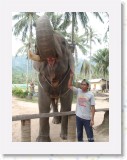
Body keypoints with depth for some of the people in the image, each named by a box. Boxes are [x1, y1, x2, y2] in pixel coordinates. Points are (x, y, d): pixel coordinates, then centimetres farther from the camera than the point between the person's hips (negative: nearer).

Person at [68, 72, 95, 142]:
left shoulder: (90, 94, -8)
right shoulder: (78, 91, 1)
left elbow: (92, 107, -8)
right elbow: (69, 86, 1)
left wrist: (92, 119, -12)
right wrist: (71, 77, -12)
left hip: (87, 118, -3)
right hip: (78, 117, 4)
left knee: (90, 136, 6)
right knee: (79, 134, 18)